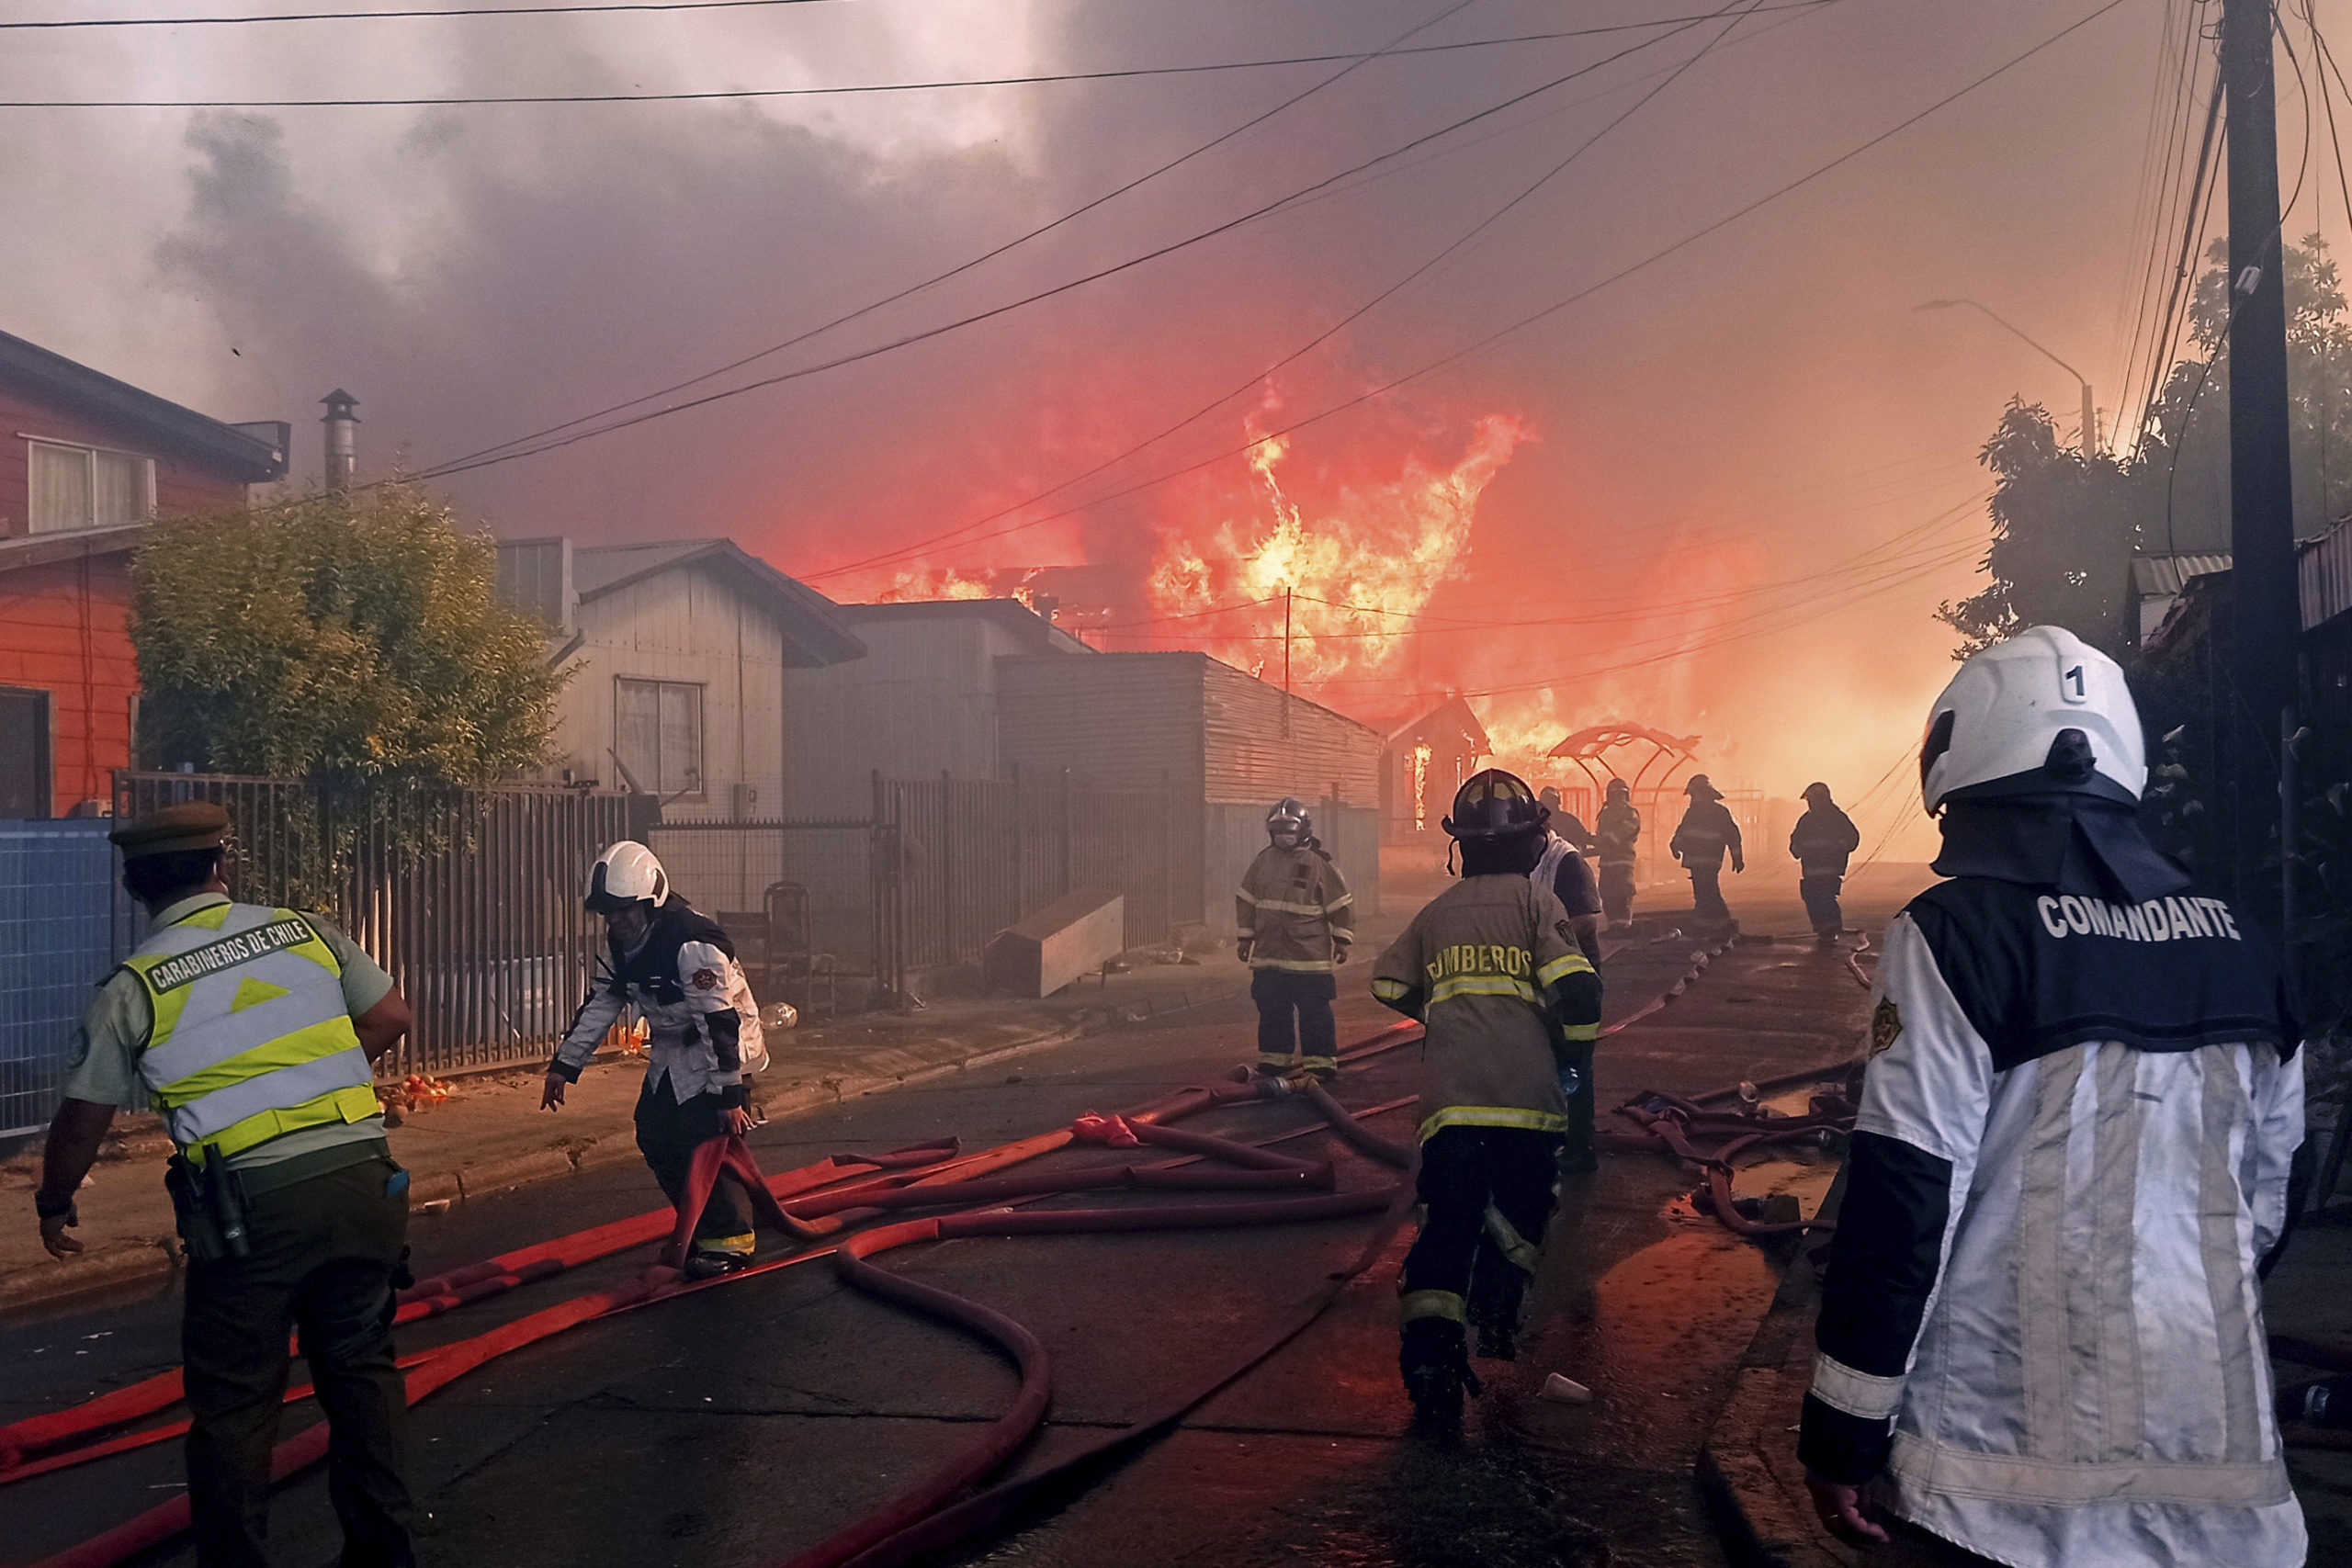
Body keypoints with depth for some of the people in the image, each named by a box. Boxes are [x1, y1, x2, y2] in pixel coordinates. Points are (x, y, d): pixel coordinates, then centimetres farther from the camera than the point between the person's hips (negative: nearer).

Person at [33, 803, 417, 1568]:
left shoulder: (131, 987, -1)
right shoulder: (308, 930, 5)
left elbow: (81, 1122, 8)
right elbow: (391, 1017, 10)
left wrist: (54, 1205, 26)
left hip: (247, 1210, -3)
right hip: (361, 1181, 3)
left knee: (232, 1402, 11)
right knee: (361, 1369, 17)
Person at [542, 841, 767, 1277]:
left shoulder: (693, 944, -30)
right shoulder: (621, 942, -2)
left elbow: (720, 1021, -29)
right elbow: (600, 1003, 8)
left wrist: (729, 1094, -29)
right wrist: (564, 1064, 6)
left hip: (719, 1047, -9)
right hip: (673, 1052, 9)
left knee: (701, 1144, -16)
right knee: (655, 1137, 4)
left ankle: (730, 1240, 0)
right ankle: (703, 1226, 18)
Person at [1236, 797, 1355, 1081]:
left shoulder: (1318, 863, -5)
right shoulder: (1263, 862, 8)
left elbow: (1341, 903, 0)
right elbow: (1246, 901, 17)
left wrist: (1342, 940, 1)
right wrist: (1244, 937, 17)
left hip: (1309, 954, -4)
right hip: (1268, 953, 4)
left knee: (1313, 1011, -2)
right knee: (1271, 1010, 10)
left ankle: (1320, 1062, 5)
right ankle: (1273, 1061, 21)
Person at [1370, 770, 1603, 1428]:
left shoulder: (1435, 913, 15)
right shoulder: (1537, 903, 1)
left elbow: (1389, 985, 22)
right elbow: (1577, 990, -9)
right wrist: (1573, 1051, 9)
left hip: (1449, 1098, 2)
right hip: (1527, 1096, -2)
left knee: (1447, 1220, 2)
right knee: (1522, 1209, 20)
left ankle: (1429, 1350, -11)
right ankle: (1496, 1311, 12)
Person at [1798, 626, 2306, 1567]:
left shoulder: (1959, 931, -12)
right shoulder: (2233, 941, 7)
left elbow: (1905, 1194, -15)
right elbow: (2267, 1181, 15)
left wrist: (1841, 1431, -9)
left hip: (2018, 1461, -5)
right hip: (2218, 1455, 6)